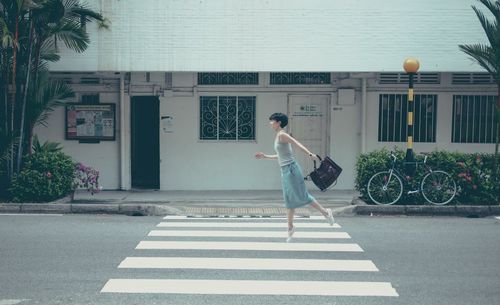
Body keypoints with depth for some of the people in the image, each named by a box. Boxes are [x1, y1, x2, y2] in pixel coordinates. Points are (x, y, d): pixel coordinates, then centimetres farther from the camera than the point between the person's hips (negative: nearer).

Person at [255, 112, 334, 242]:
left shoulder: (282, 135, -10)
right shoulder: (278, 137, 16)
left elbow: (297, 144, -20)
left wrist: (310, 154, -31)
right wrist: (265, 156, 25)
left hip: (291, 169, -9)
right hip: (285, 171, 9)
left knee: (302, 196, -3)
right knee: (289, 200, 10)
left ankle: (325, 212, 10)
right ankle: (290, 228, 15)